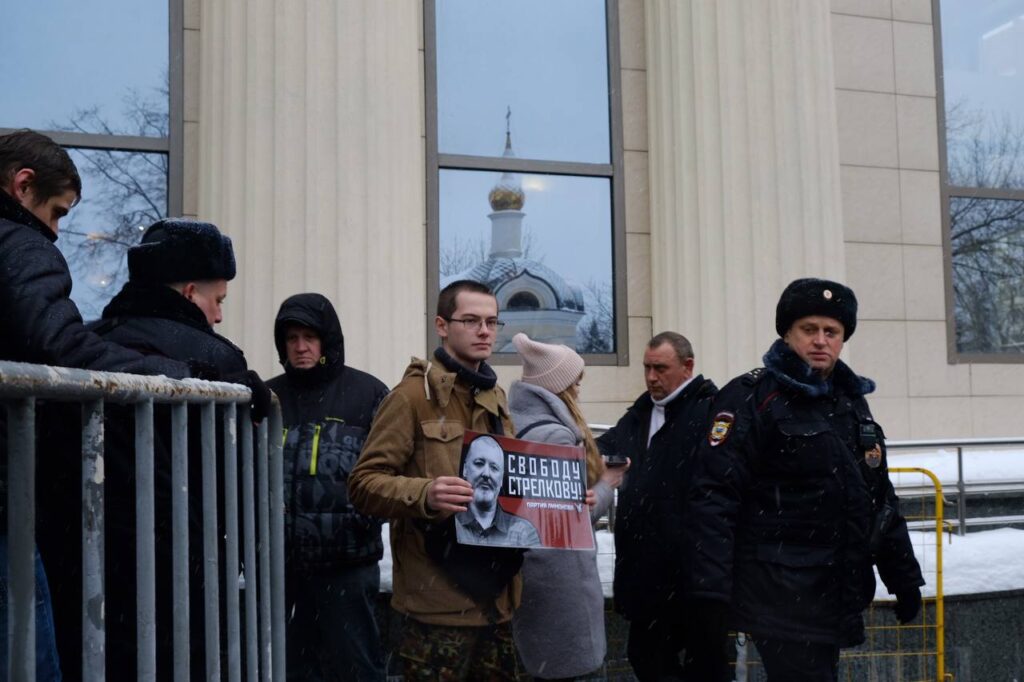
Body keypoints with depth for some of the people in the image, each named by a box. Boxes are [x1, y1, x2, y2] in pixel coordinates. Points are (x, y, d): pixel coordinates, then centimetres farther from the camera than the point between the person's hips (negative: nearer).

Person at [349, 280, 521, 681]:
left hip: (495, 597, 7)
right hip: (439, 603, -7)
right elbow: (363, 483, -12)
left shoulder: (495, 399, 15)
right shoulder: (413, 395, -7)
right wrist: (424, 494, -30)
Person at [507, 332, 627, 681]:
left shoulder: (515, 424, 9)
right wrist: (606, 485, -1)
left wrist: (594, 473, 5)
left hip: (522, 572, 9)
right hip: (558, 580, -9)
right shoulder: (556, 436, -18)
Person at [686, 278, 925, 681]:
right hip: (781, 596, -8)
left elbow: (881, 498, 23)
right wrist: (712, 589, -23)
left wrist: (903, 576, 21)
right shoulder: (752, 398, -10)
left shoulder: (851, 402, 15)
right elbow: (713, 497, -17)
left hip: (837, 595, 8)